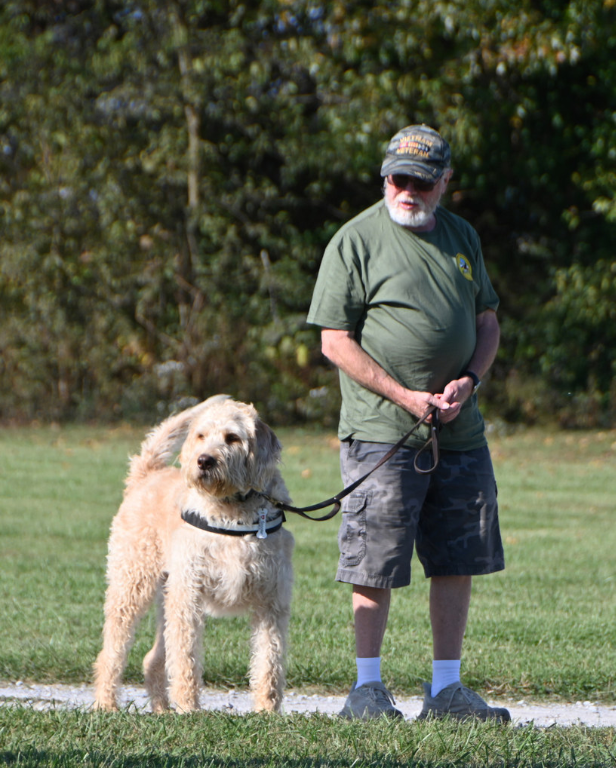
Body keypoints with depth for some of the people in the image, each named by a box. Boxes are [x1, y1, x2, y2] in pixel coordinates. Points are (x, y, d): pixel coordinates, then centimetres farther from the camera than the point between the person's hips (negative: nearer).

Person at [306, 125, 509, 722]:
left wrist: (468, 381, -1)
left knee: (457, 561, 7)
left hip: (459, 430, 6)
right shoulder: (355, 240, -5)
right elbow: (335, 341, -7)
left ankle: (446, 688, 15)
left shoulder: (462, 237, 13)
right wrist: (406, 397, -13)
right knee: (376, 565, -5)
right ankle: (367, 687, 5)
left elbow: (488, 323, 19)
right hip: (382, 430, -6)